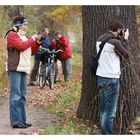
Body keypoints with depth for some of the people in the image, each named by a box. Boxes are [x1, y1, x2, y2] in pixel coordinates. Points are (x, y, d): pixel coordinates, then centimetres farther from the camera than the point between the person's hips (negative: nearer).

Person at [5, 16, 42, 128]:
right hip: (15, 68, -8)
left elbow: (31, 52, 20)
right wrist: (33, 39, -7)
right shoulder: (12, 35, -4)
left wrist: (37, 42, 6)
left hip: (24, 69, 9)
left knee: (22, 96, 10)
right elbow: (21, 46, -18)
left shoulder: (25, 36, 20)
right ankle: (16, 122, -8)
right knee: (15, 96, -9)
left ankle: (22, 120, 15)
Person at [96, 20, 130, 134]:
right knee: (110, 111, -3)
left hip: (101, 77, 8)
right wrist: (125, 40, 7)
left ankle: (104, 132, 21)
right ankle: (108, 134, -1)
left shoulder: (100, 39, 8)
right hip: (111, 79, -8)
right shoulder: (115, 42, -16)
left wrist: (119, 38, 11)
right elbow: (127, 55, -3)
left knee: (103, 109, 14)